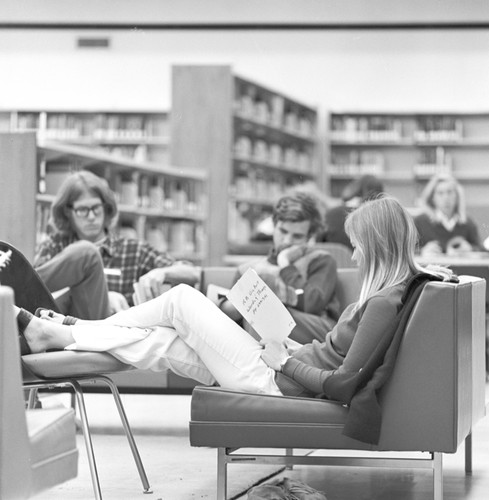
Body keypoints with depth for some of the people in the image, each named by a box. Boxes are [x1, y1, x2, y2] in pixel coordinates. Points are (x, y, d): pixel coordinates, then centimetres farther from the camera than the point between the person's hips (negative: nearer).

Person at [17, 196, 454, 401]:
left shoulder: (385, 302, -25)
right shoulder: (408, 281, 1)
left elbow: (341, 384, -26)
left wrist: (285, 360, -16)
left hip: (273, 380, -9)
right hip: (288, 361, 9)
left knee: (181, 299, -3)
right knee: (159, 341, 11)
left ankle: (61, 335, 7)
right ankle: (58, 334, 23)